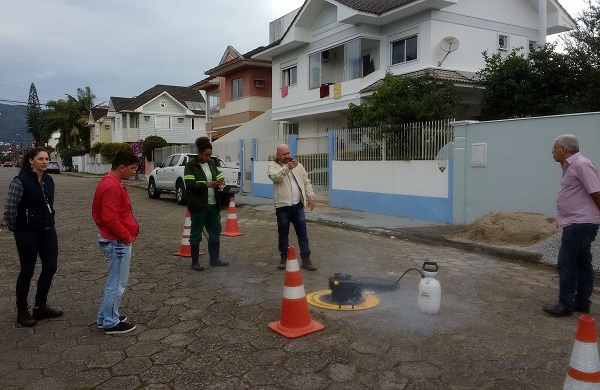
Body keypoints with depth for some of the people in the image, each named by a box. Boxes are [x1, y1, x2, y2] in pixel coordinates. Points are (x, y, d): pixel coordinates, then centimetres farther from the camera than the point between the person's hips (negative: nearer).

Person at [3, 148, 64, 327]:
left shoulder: (49, 180, 4)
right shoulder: (20, 181, -16)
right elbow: (9, 210, -16)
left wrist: (49, 222, 14)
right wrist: (15, 229, -4)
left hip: (48, 231, 6)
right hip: (28, 233, -6)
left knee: (50, 268, 8)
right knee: (27, 271, 5)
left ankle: (40, 307, 26)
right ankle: (22, 311, 23)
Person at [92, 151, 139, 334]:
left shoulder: (109, 182, 11)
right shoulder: (112, 186, -22)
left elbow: (97, 212, 19)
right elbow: (110, 218, -27)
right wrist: (127, 236, -16)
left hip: (113, 240, 11)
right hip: (117, 242, -11)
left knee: (114, 281, 20)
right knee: (117, 283, 1)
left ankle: (105, 317, 30)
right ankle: (111, 323, 12)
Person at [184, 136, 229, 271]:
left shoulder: (212, 164, 11)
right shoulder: (191, 165, -7)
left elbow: (219, 177, 19)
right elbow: (190, 185, -16)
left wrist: (221, 182, -4)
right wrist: (208, 185, -24)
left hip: (213, 205, 7)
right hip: (198, 206, -6)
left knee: (215, 233, 12)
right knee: (196, 234, 4)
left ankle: (214, 259, 25)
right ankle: (195, 262, 13)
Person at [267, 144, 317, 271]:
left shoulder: (297, 165, 10)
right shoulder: (273, 165, -2)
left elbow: (306, 182, 12)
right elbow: (274, 177, -24)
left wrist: (310, 197, 4)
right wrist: (287, 168, -36)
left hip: (298, 206, 3)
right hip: (283, 206, -3)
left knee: (302, 234, 5)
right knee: (283, 234, 8)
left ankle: (306, 260, 12)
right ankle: (284, 258, 23)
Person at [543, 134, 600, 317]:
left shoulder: (581, 165, -16)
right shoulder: (570, 166, 16)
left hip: (579, 223, -11)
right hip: (579, 223, 11)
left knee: (566, 264, -8)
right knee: (582, 263, 14)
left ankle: (566, 305, -1)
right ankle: (582, 302, 22)